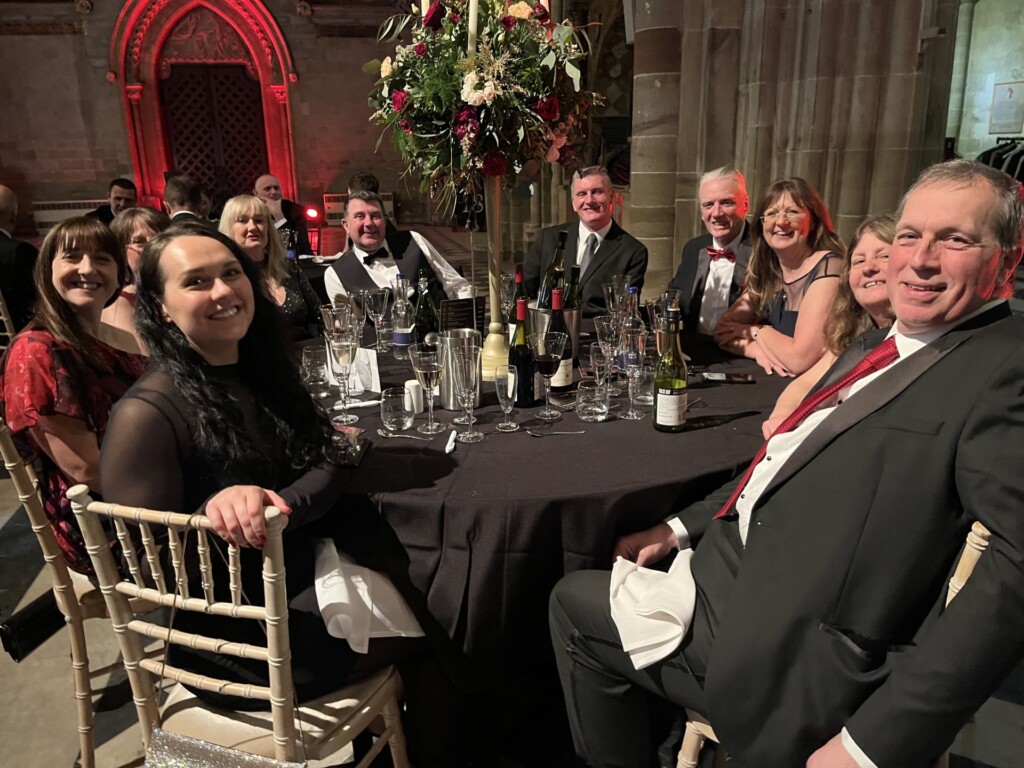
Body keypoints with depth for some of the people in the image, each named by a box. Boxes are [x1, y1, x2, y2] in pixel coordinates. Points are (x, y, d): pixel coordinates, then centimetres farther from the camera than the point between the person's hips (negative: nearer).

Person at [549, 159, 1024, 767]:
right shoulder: (876, 346, 11)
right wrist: (681, 529, 11)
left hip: (806, 646, -8)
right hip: (743, 569, 9)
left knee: (575, 604, 1)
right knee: (577, 597, 20)